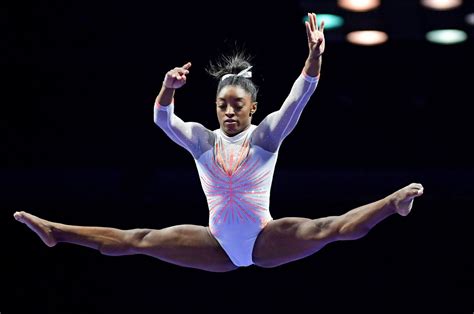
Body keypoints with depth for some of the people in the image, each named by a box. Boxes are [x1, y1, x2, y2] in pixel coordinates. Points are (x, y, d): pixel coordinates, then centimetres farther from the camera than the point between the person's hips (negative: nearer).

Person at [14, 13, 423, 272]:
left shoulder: (267, 134, -4)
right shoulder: (202, 139, 5)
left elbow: (298, 99, -18)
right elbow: (163, 119, -10)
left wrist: (315, 57, -34)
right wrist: (169, 88, -31)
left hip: (265, 240, -3)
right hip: (220, 245, 3)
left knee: (324, 229, -29)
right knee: (141, 240, -1)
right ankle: (56, 232, -1)